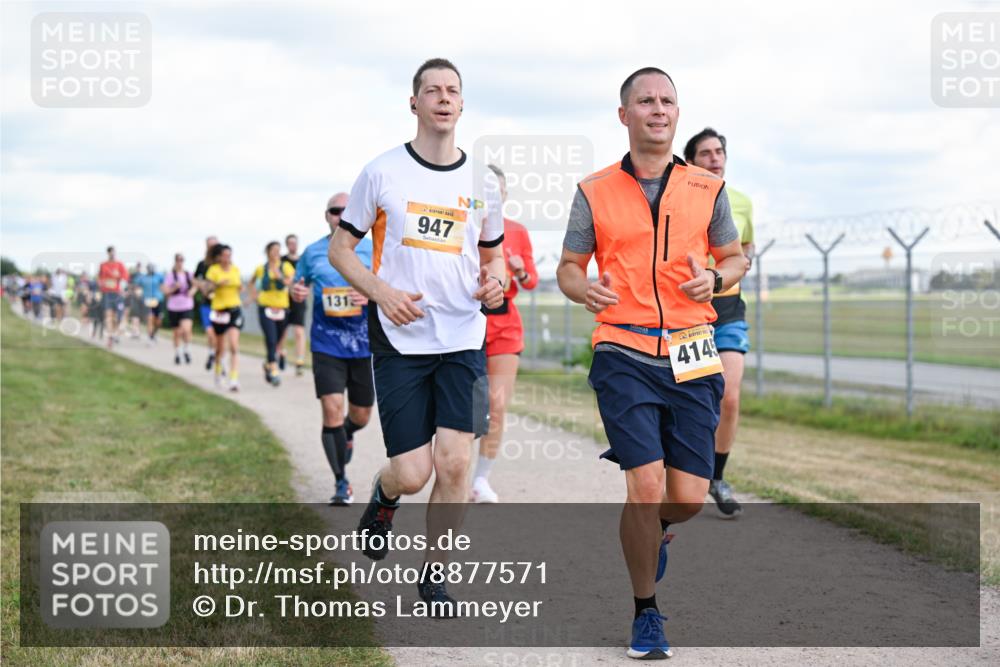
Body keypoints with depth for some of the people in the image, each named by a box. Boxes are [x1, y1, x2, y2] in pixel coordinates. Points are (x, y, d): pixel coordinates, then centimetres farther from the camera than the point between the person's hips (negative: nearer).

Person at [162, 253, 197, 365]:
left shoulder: (189, 275, 3)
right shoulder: (170, 275, -3)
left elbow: (195, 286, 19)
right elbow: (165, 291, -7)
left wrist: (192, 291, -2)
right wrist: (174, 287, -23)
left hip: (187, 307, 0)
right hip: (174, 307, 0)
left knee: (186, 329, -19)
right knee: (177, 332, 10)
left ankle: (187, 350, 2)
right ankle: (177, 353, 28)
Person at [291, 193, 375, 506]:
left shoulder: (372, 250, 2)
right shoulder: (312, 253, 5)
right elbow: (296, 290, 17)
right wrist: (296, 293, -8)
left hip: (365, 345, 1)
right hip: (327, 346, -1)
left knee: (360, 415, 11)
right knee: (332, 410, -13)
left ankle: (346, 435, 49)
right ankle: (341, 483, 0)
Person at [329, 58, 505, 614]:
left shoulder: (482, 182, 8)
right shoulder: (383, 172, -1)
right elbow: (341, 247, 4)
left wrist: (495, 280, -3)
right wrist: (382, 292, -13)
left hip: (463, 340, 2)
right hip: (400, 339, -2)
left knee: (454, 463, -7)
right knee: (412, 474, -5)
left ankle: (436, 575, 11)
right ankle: (383, 496, 33)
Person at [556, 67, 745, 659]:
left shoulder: (707, 188, 8)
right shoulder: (594, 192, 5)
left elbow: (734, 256, 18)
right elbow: (568, 267, 11)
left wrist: (714, 279, -5)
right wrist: (584, 289, -13)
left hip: (691, 357, 2)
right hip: (624, 354, -2)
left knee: (689, 498, -1)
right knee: (646, 485, -13)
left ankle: (650, 533, 37)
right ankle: (646, 614, 7)